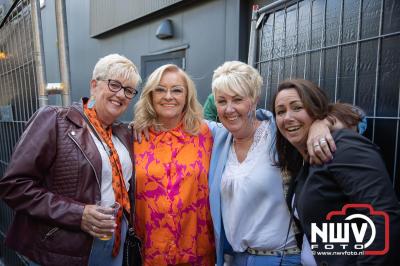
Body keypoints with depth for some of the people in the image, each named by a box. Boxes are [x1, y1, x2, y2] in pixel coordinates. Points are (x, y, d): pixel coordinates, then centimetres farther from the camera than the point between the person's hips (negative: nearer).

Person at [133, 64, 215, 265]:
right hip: (150, 248, 0)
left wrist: (216, 233, 4)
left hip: (196, 246, 1)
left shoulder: (203, 133, -6)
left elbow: (213, 186, 2)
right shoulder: (135, 135, -6)